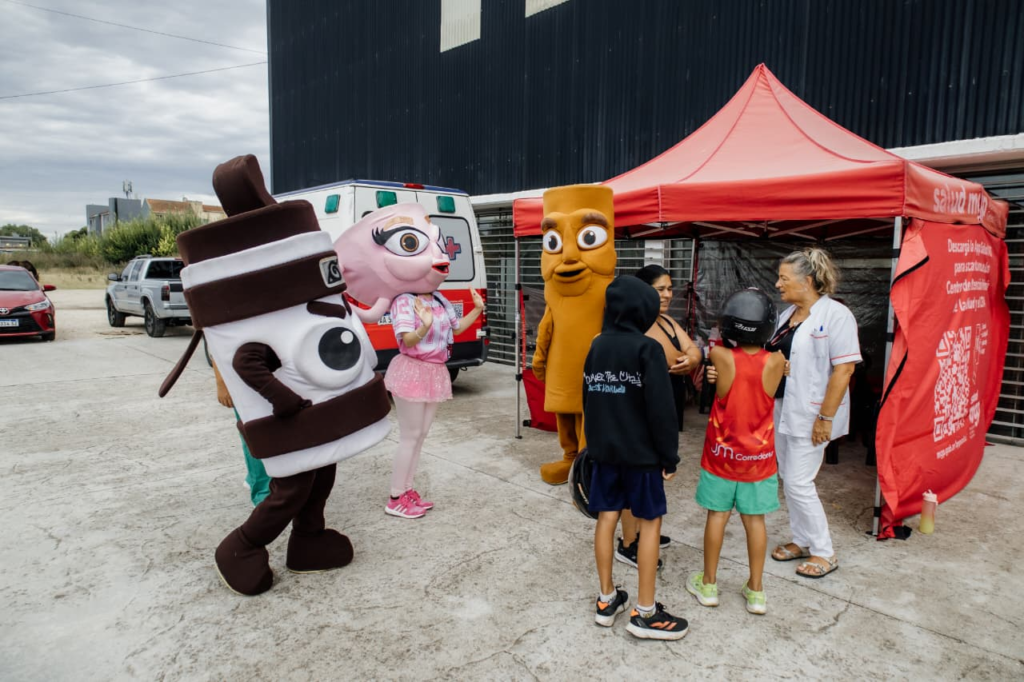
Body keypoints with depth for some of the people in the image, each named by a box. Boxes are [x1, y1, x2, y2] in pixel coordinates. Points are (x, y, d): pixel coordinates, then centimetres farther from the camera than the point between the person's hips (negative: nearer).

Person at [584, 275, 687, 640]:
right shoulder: (647, 349, -15)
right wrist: (669, 456, -8)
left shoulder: (596, 346, 5)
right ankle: (645, 612, 10)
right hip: (640, 452, -6)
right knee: (650, 522, 4)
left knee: (606, 517, 11)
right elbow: (661, 409, -16)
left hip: (603, 450, 6)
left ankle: (607, 599, 23)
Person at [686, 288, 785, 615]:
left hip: (722, 453, -1)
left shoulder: (720, 356, -19)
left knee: (717, 515, 11)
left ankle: (708, 584, 24)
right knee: (755, 520, 12)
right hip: (759, 456, 1)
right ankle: (756, 591, 23)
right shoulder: (777, 362, -15)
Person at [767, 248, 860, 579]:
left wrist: (825, 418, -21)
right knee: (789, 478, 15)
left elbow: (844, 368, -19)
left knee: (798, 483, -3)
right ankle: (802, 541, 31)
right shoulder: (787, 315, 9)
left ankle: (824, 553, 15)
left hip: (810, 414, -8)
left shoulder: (835, 315, -15)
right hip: (781, 409, 8)